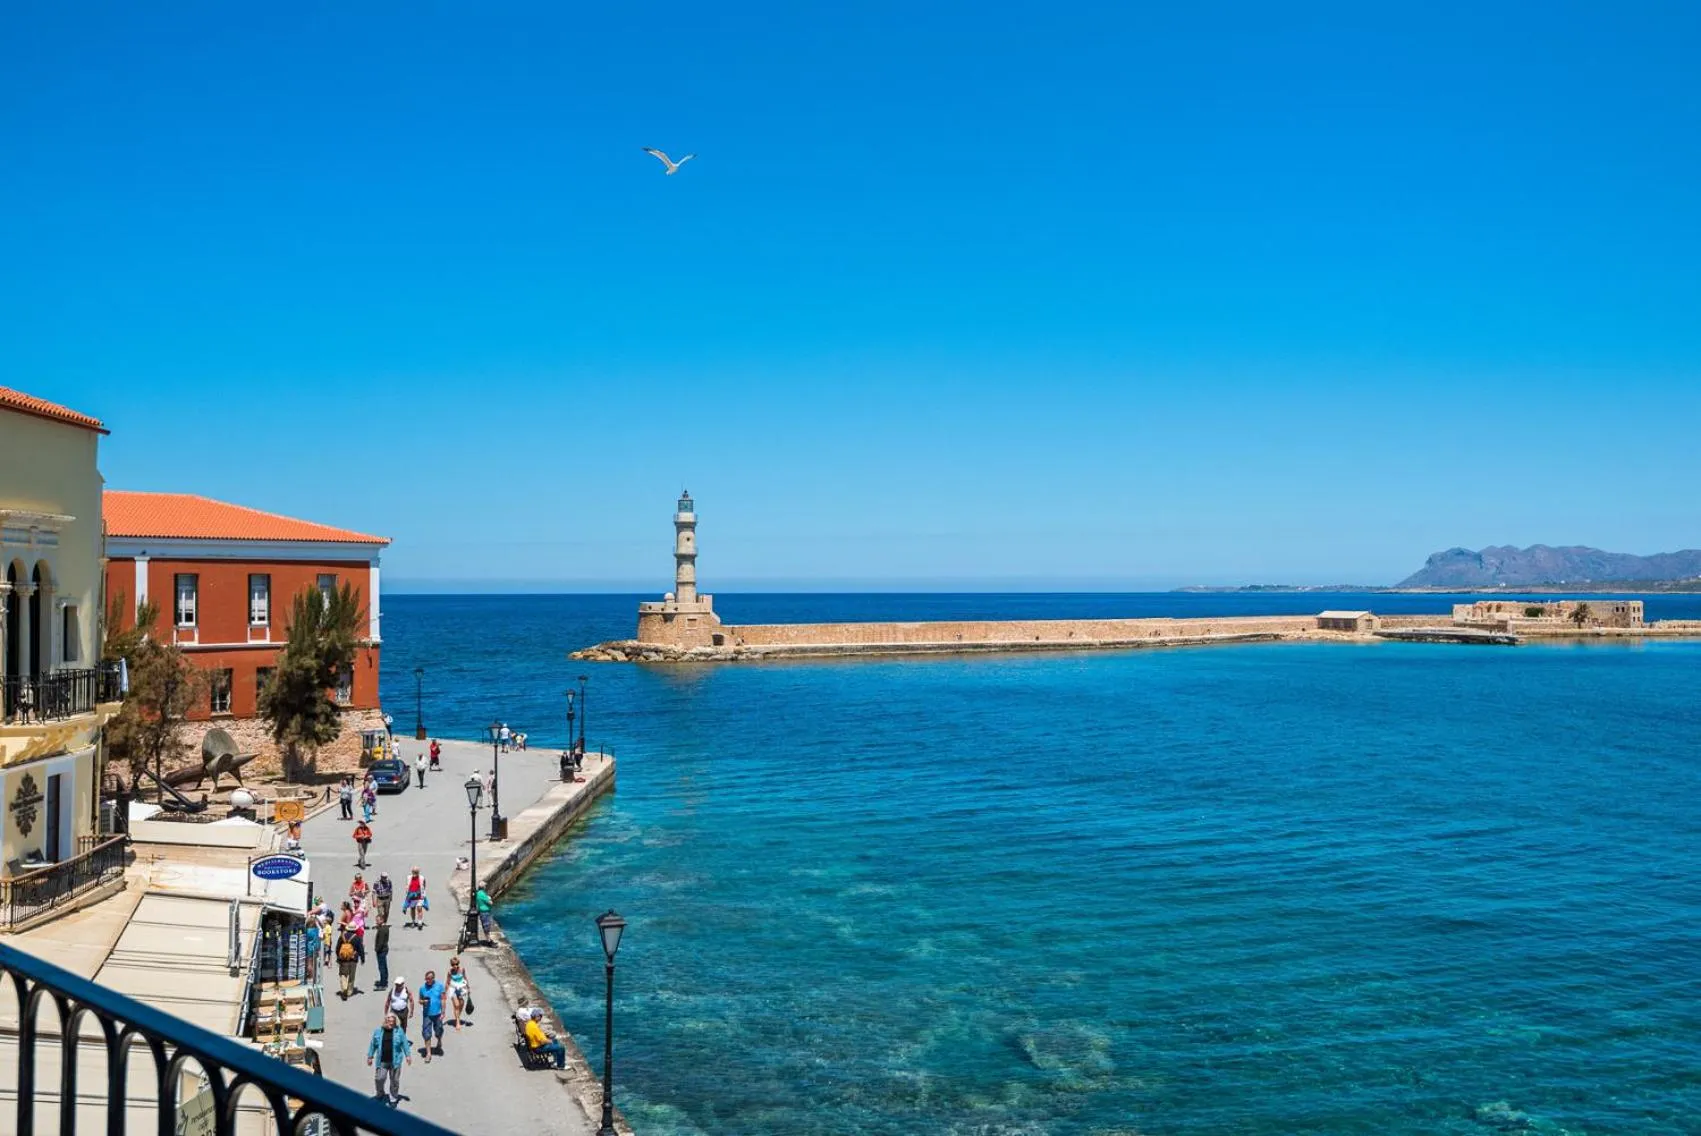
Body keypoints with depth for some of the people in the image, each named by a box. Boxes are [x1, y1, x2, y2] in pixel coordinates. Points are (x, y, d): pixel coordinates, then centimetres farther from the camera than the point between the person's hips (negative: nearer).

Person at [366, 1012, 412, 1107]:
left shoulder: (399, 1031, -2)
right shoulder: (378, 1031, 1)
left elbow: (404, 1043, 2)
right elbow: (373, 1044, 8)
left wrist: (408, 1055, 1)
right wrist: (370, 1056, 10)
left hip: (395, 1061, 0)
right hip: (382, 1061, 1)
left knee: (394, 1080, 7)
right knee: (379, 1078, -2)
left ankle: (393, 1099, 23)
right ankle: (380, 1094, 28)